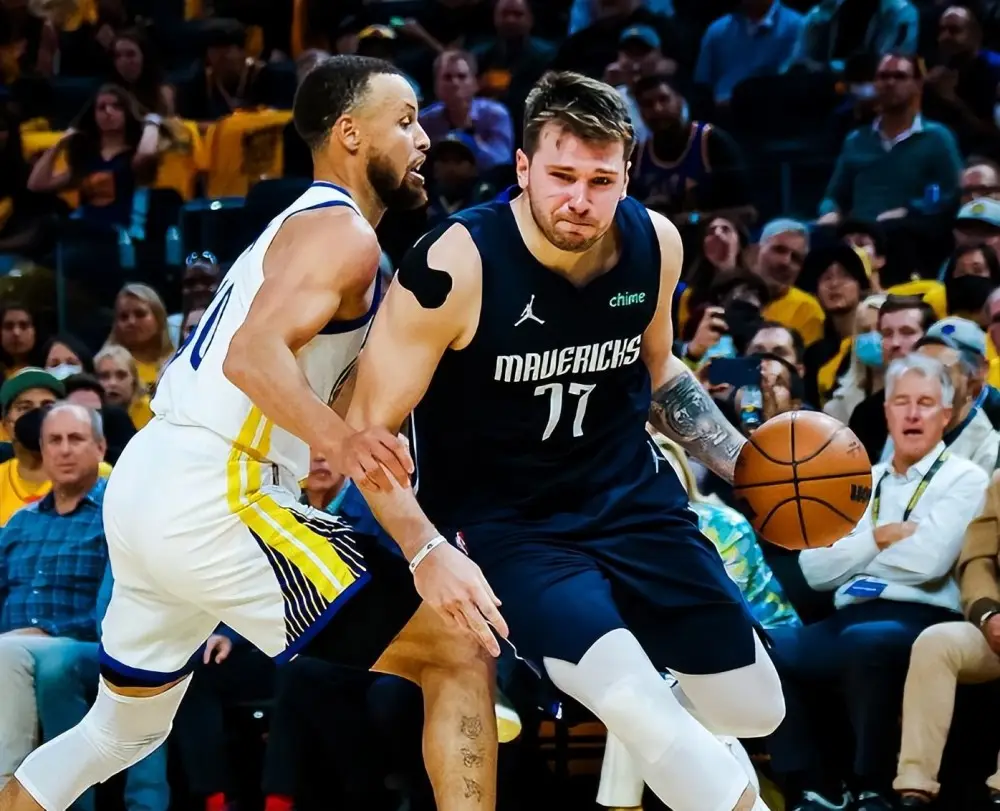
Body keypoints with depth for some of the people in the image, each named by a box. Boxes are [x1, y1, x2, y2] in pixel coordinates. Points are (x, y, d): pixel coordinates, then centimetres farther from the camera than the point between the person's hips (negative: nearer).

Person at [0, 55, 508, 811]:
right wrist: (340, 441, -39)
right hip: (212, 499, -10)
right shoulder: (343, 232, -8)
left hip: (146, 487, 10)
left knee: (122, 729, 29)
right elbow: (255, 355, -25)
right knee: (461, 657, -9)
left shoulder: (301, 224, 23)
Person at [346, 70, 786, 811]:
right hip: (502, 519, -5)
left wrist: (745, 465, 2)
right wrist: (431, 553, -29)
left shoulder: (654, 244, -7)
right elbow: (369, 429, -17)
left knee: (756, 712, 9)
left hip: (632, 496, 6)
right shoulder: (456, 266, -25)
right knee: (639, 709, -28)